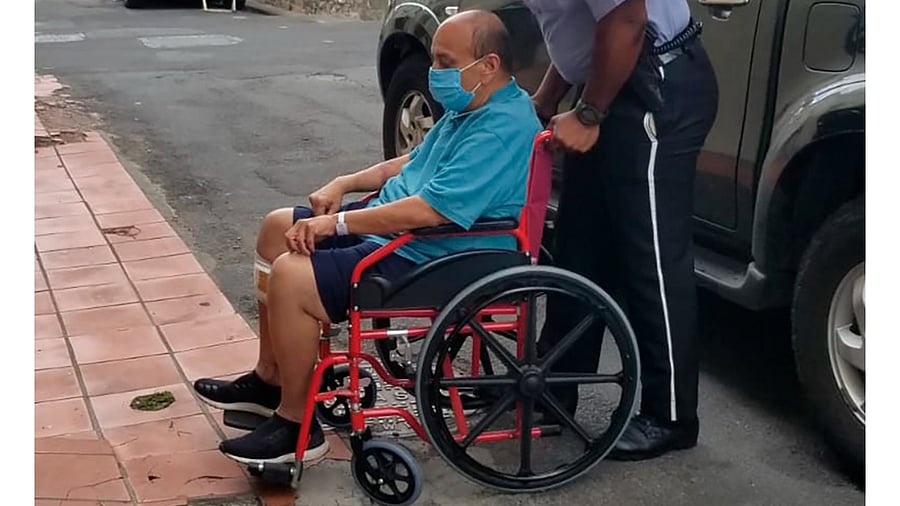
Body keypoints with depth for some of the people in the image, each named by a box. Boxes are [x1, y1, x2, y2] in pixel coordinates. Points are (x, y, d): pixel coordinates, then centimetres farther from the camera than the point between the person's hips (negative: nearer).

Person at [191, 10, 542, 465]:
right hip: (394, 227, 12)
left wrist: (335, 223, -22)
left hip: (430, 260, -11)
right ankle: (269, 379, 21)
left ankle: (296, 426, -6)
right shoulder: (469, 106, 9)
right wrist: (344, 184, 8)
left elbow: (430, 210, -31)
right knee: (278, 230, 13)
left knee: (291, 277, -24)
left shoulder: (502, 129, -24)